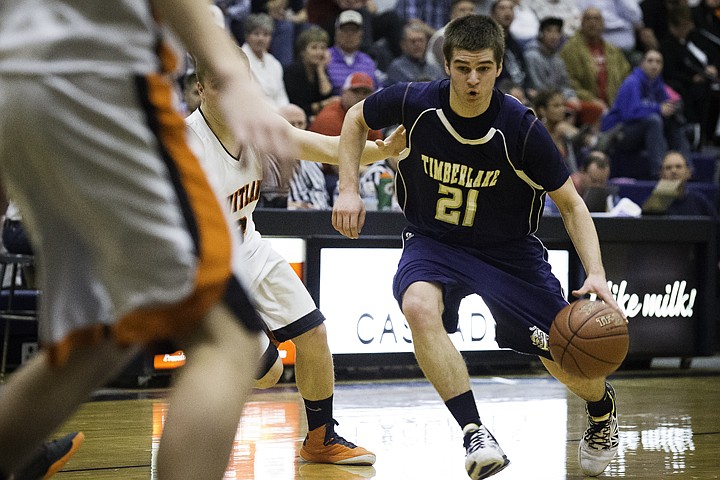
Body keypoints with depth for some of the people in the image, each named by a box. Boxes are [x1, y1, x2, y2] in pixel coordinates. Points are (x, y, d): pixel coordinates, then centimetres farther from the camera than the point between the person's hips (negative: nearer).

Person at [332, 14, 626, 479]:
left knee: (571, 365, -2)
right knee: (419, 306, -36)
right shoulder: (413, 103, -18)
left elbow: (571, 203, -12)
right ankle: (476, 433, -29)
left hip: (510, 249, 0)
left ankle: (602, 406, 38)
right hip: (434, 242, 0)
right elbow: (356, 119, 4)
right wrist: (349, 190, -7)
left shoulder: (522, 128, -22)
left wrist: (596, 274, -25)